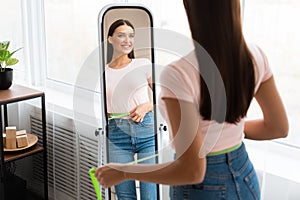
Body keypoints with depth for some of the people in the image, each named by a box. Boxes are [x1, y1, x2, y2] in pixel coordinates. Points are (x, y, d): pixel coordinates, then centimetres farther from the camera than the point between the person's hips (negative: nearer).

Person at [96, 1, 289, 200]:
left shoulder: (179, 75, -29)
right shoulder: (254, 56, -9)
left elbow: (192, 171, -28)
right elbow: (279, 127, 2)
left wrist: (123, 172, -15)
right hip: (245, 181, 6)